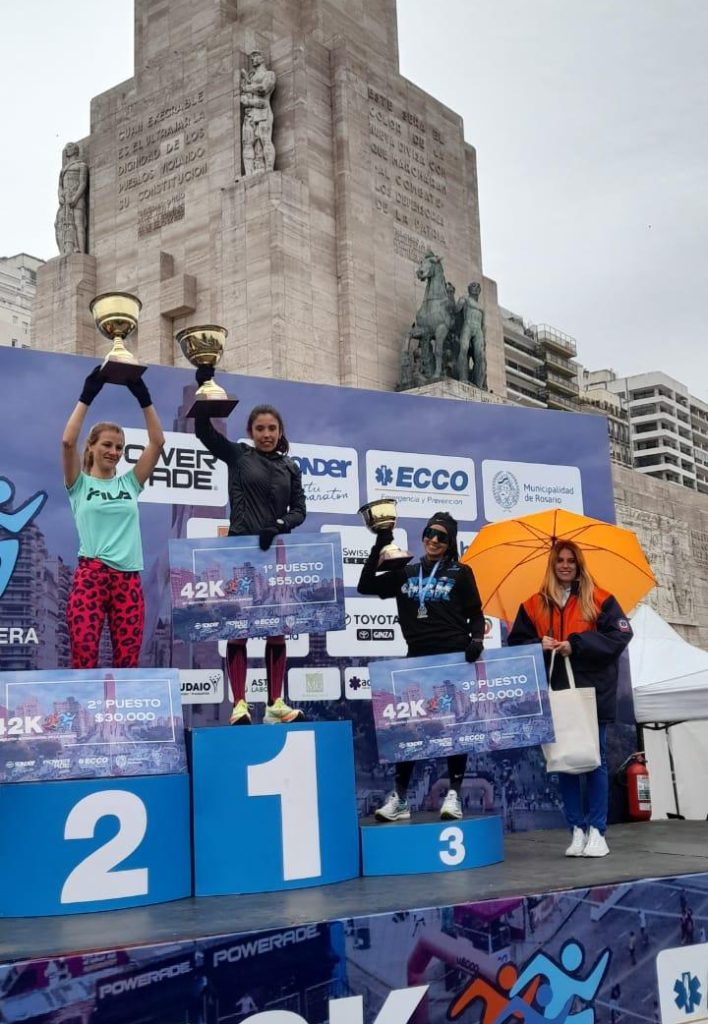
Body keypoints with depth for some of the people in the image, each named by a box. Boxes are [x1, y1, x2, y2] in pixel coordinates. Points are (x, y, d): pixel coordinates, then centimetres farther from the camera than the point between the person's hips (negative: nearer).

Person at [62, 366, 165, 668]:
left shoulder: (129, 483, 15)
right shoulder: (79, 484, 7)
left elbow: (157, 442, 7)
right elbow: (68, 441, -10)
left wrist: (144, 398, 2)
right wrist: (87, 396, -9)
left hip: (129, 578, 4)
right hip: (90, 575, -3)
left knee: (128, 663, 2)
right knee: (84, 659, -8)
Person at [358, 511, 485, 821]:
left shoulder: (460, 573, 6)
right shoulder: (405, 573, 13)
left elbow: (475, 614, 6)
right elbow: (365, 586, 8)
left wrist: (476, 640, -13)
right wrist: (379, 548, 2)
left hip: (454, 659, -2)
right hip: (417, 660, 3)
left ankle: (454, 795, 10)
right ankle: (399, 798, 11)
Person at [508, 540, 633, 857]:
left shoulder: (599, 599, 2)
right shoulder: (535, 605, 9)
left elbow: (621, 634, -7)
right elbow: (516, 643, 10)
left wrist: (576, 644, -14)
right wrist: (539, 645, -12)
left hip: (592, 693, -2)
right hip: (556, 696, 3)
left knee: (595, 761, 0)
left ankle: (597, 831, 5)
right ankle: (577, 831, 11)